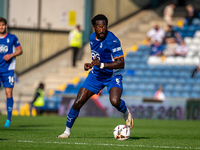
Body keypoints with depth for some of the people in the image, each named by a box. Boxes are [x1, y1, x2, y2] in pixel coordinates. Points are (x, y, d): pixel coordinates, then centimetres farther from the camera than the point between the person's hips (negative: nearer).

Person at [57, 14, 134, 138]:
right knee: (78, 102, -2)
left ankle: (126, 112, 4)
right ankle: (67, 131, 16)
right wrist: (91, 64, 3)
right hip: (96, 75, 6)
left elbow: (121, 63, -27)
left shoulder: (112, 40, -22)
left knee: (115, 101, -32)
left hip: (113, 75, -6)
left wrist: (101, 65, -33)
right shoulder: (92, 37, 1)